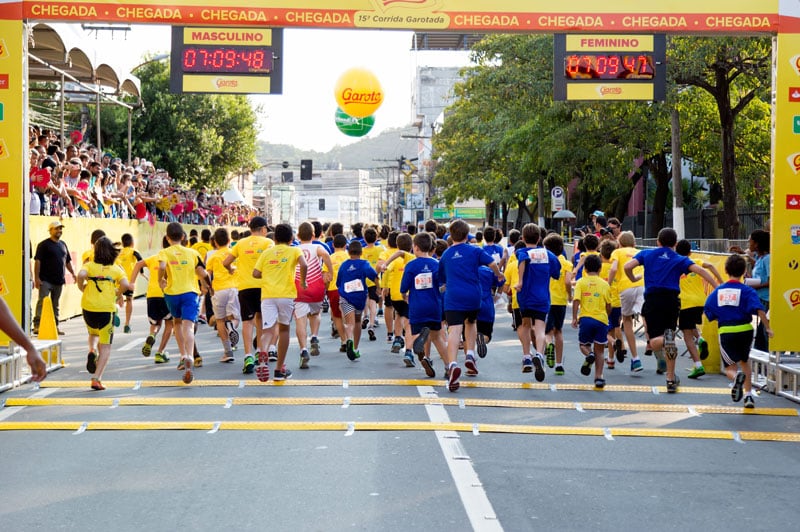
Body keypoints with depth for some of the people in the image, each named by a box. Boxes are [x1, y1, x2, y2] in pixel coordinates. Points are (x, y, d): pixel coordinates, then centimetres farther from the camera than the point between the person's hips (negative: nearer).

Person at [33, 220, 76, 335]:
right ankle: (37, 325, -16)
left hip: (59, 280, 6)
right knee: (42, 301, -13)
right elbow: (37, 261, -10)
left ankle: (55, 326, 18)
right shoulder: (44, 244, -5)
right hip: (46, 280, -6)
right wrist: (37, 277, -16)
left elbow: (67, 261, 24)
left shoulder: (63, 244, 16)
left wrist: (73, 273, 16)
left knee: (55, 304, 12)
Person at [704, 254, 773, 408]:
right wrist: (767, 328, -11)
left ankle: (737, 377, -30)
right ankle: (748, 395, 23)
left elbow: (708, 312, 8)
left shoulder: (718, 291, 6)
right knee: (744, 361, 26)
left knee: (730, 367, 8)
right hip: (745, 330, 0)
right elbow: (759, 310, -16)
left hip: (725, 332, 0)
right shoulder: (747, 291, -3)